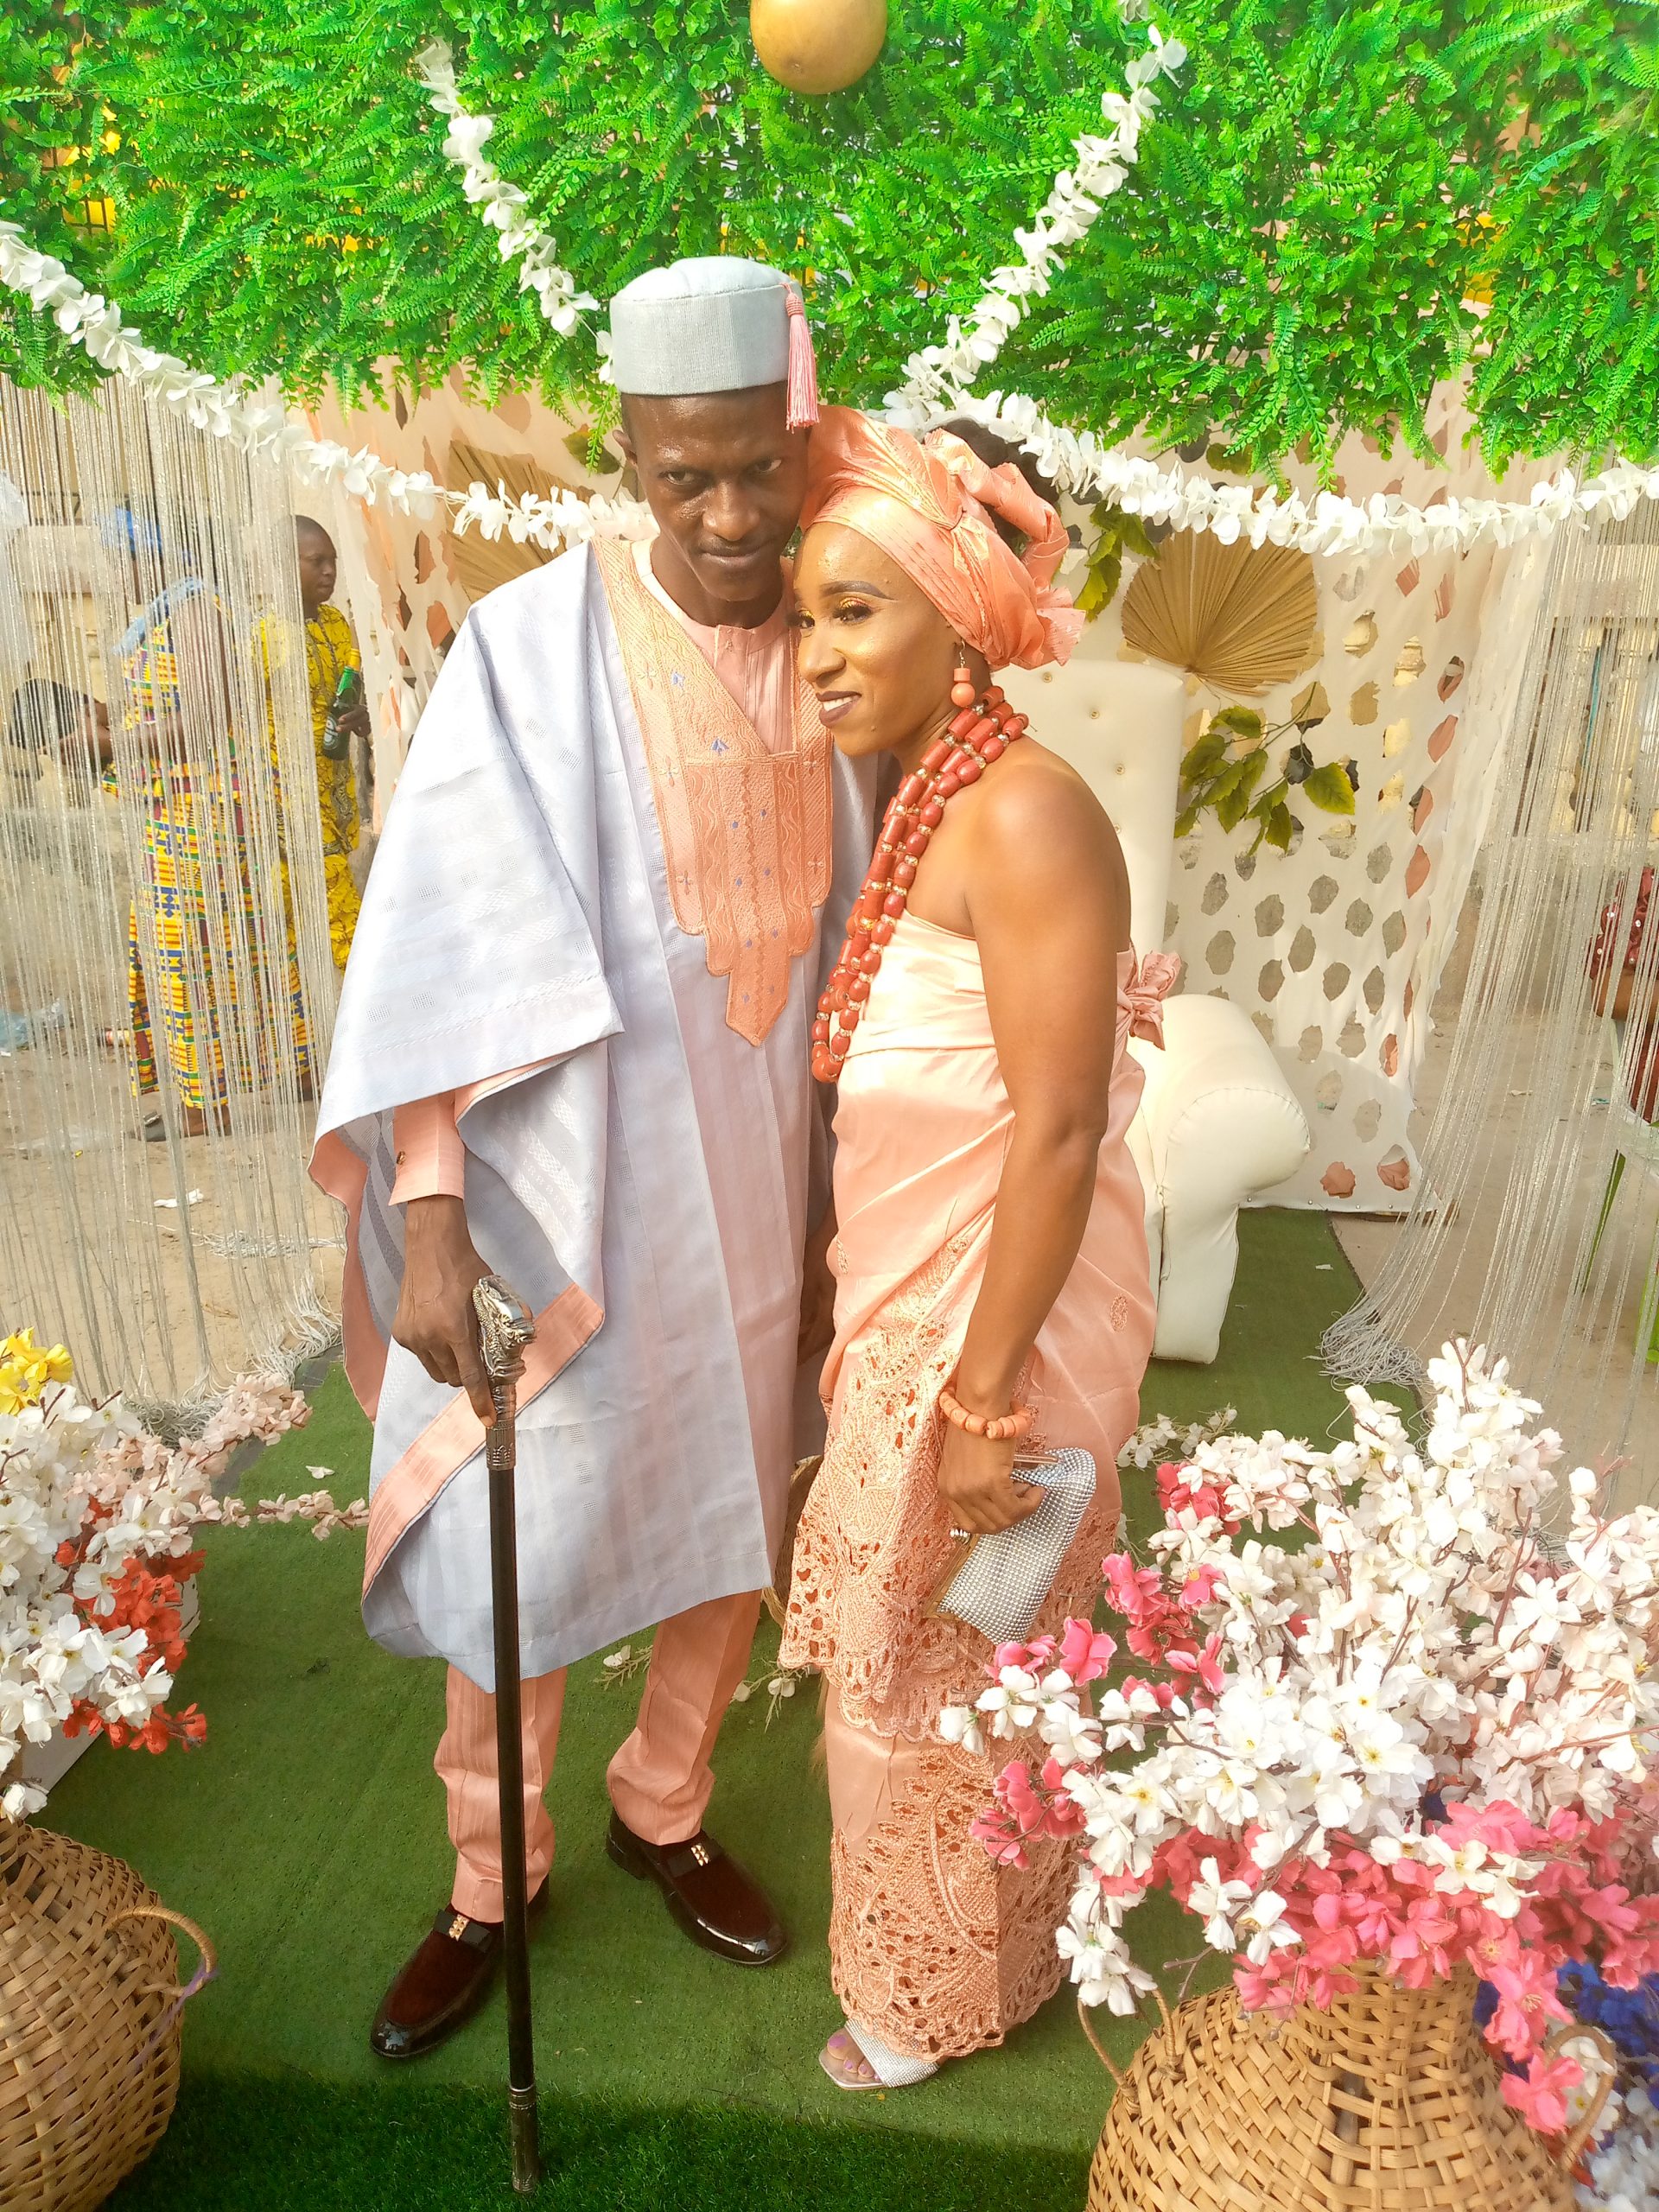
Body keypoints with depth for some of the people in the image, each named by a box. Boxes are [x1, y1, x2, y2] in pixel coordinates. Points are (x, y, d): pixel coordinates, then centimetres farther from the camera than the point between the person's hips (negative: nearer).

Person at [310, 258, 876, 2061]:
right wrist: (428, 1218, -21)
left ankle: (663, 1813, 48)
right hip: (563, 1195, -3)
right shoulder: (531, 649, -11)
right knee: (518, 1555, 11)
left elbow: (863, 931, 6)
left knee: (727, 1537, 19)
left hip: (753, 1200, 4)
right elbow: (449, 950, -15)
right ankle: (492, 1875, 40)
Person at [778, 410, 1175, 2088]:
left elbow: (1059, 1130, -24)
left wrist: (984, 1399, -20)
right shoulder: (923, 803, 6)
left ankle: (952, 1993, 43)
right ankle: (920, 1942, 53)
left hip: (996, 1333, -8)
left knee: (942, 1686, 14)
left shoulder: (1023, 816, -22)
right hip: (907, 1318, 9)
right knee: (891, 1655, 26)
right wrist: (872, 1318, 14)